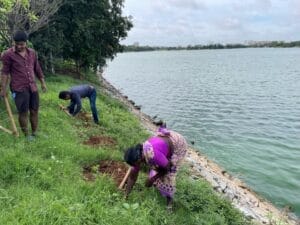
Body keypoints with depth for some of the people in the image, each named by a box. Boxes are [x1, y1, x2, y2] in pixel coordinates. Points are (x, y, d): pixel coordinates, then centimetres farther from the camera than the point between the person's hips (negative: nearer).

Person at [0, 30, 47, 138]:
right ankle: (27, 135, 12)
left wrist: (43, 82, 18)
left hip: (33, 87, 5)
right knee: (23, 112, -1)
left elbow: (37, 68, 17)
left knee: (34, 111, 9)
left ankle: (35, 133, 22)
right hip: (19, 89, -5)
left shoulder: (32, 53, 8)